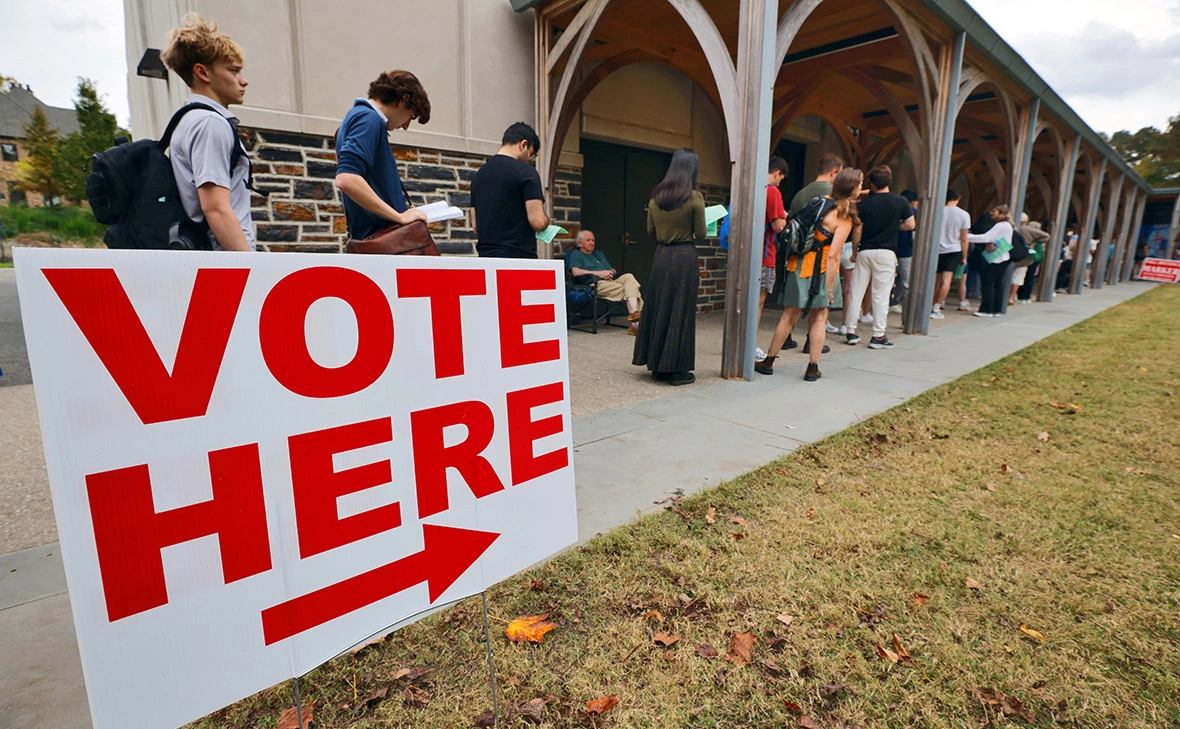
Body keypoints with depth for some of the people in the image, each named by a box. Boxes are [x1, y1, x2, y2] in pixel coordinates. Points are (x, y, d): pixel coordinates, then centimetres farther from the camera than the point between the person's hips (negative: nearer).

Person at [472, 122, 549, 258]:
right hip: (519, 257, -7)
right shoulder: (525, 171, -8)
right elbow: (537, 221, -15)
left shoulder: (478, 175, 13)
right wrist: (546, 220, 5)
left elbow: (476, 225, 15)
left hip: (485, 257, 7)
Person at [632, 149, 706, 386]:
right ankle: (677, 369, 8)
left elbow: (651, 231, 11)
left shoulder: (656, 196, 5)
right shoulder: (694, 197, -8)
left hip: (661, 255, 5)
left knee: (658, 308, 12)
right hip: (685, 257, -5)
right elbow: (700, 234, -4)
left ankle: (658, 366, 20)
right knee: (681, 311, 2)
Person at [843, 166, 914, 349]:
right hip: (885, 253, -1)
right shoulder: (901, 202, -1)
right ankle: (878, 335, 2)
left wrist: (854, 251, 10)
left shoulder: (864, 204, 0)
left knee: (856, 292, 7)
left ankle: (851, 332, 9)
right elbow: (910, 225, 2)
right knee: (881, 295, 1)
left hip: (864, 251, 1)